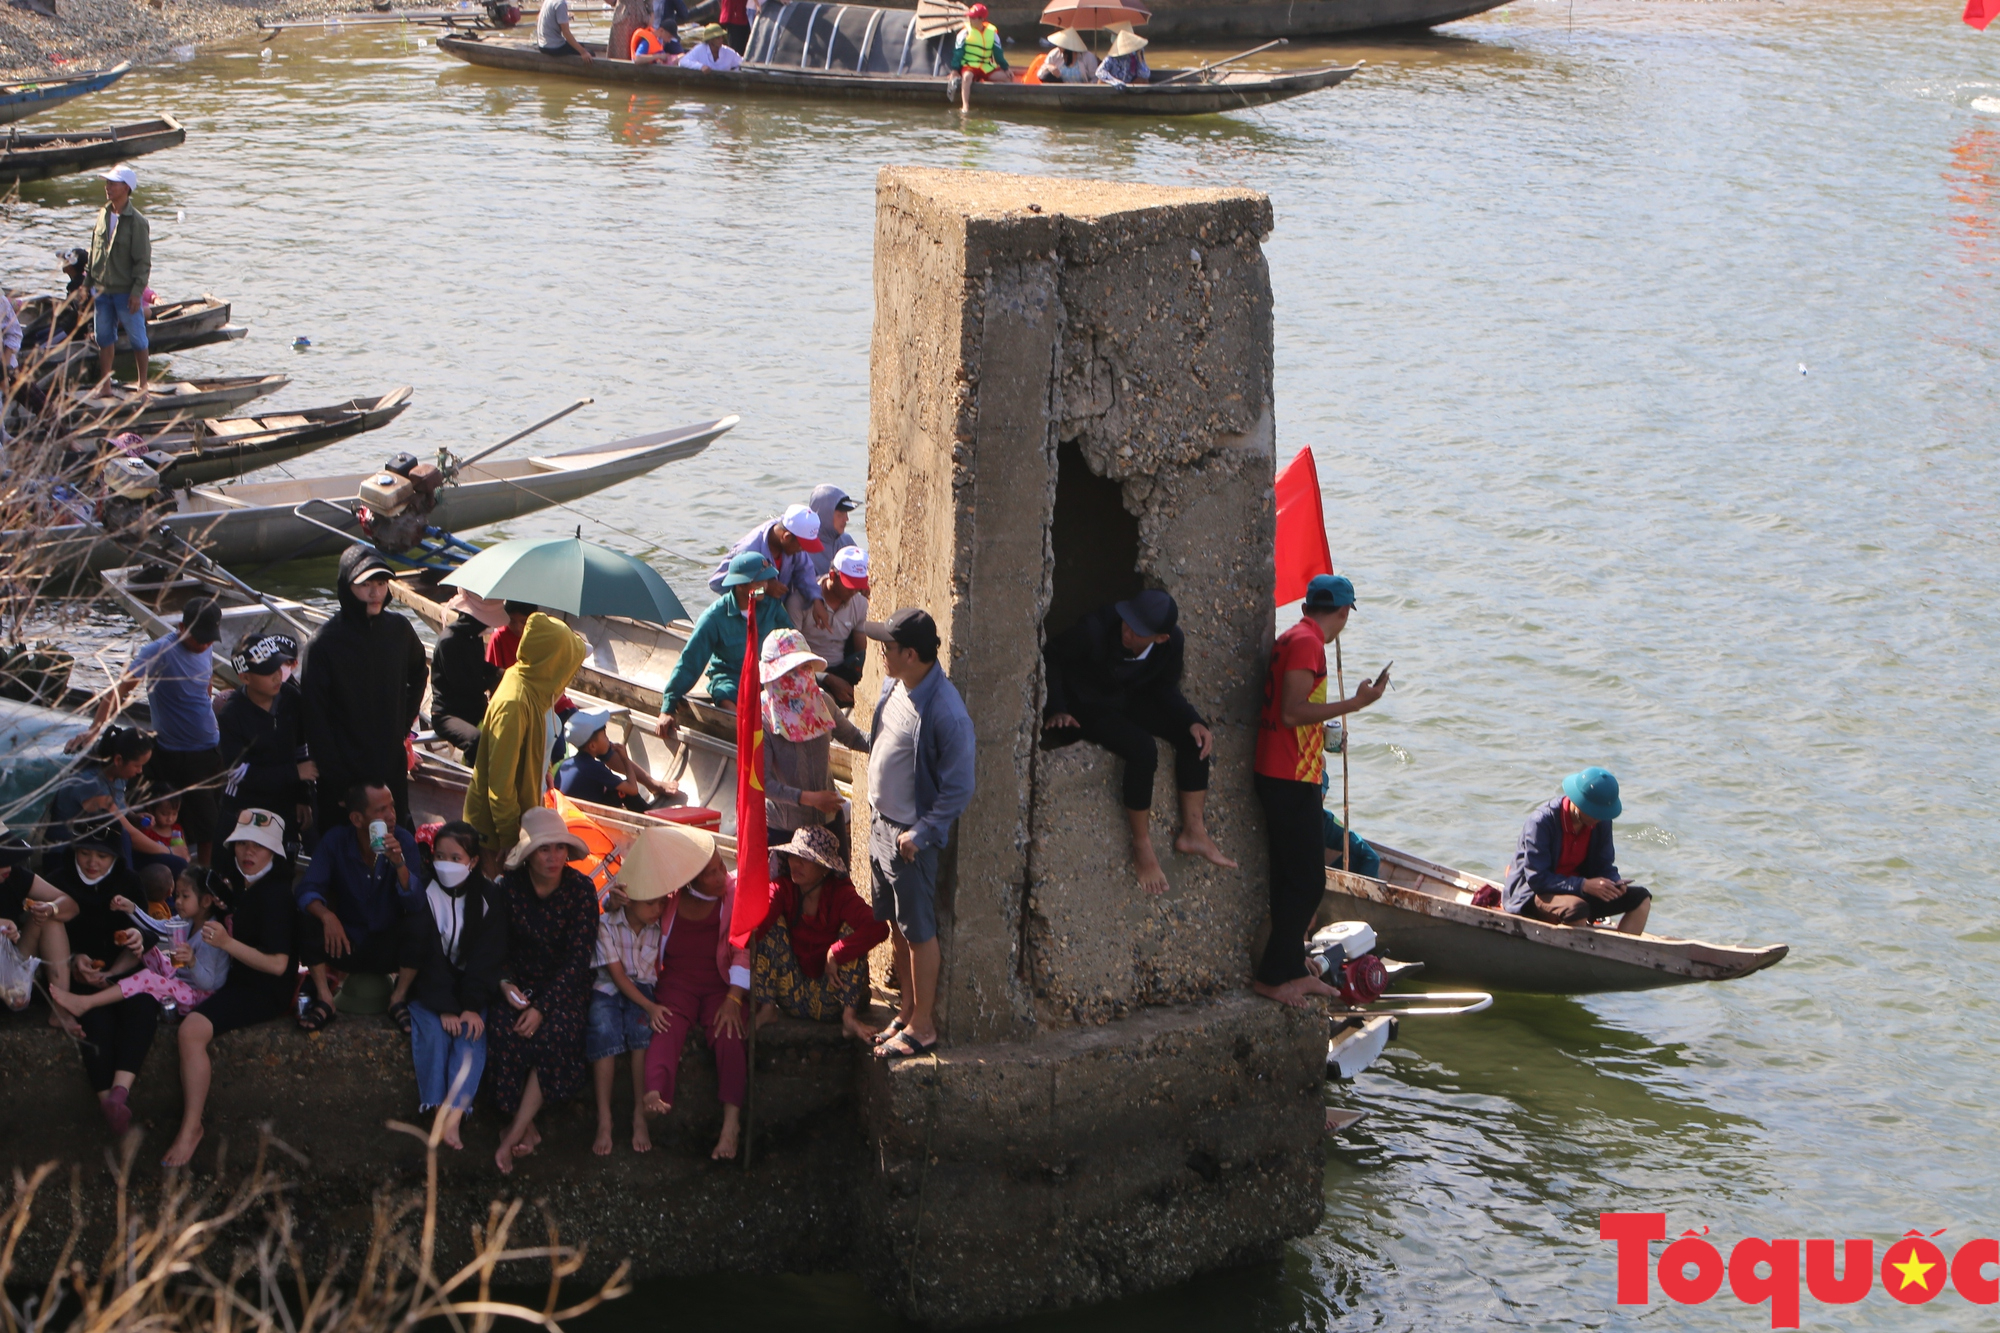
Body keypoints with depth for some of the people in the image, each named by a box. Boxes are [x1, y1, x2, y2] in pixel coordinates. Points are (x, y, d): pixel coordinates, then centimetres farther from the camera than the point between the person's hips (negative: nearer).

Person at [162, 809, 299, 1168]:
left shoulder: (275, 892, -18)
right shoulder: (242, 884, 9)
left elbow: (277, 964, -22)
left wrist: (228, 943, -28)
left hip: (266, 990, -10)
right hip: (240, 982, 10)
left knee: (192, 1029, -28)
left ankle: (191, 1127, -21)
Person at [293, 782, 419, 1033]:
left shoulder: (403, 841, -11)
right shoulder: (336, 840, -9)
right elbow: (308, 890, -17)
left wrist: (399, 863, -35)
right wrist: (326, 915, -38)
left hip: (389, 948, 0)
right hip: (347, 943, 0)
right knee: (307, 917, -25)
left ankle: (398, 999, -14)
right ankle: (324, 999, -18)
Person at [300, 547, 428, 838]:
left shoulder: (398, 629, 2)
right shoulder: (324, 643, -14)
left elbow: (419, 673, 23)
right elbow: (314, 716, -11)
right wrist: (330, 769, -13)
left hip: (392, 769, 5)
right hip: (343, 776, -5)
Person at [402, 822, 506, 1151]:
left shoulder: (489, 898, -2)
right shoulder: (423, 896, -8)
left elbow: (487, 957, -6)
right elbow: (422, 956, -13)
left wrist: (473, 1006, -19)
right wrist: (444, 1007, -22)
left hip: (471, 991, 1)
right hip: (429, 991, -1)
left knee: (472, 1032, -25)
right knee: (432, 1033, -27)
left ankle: (454, 1116, -33)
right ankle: (437, 1110, -27)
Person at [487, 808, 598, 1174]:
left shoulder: (581, 890, -8)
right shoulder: (510, 887, -4)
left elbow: (578, 956, -12)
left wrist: (542, 1007, -21)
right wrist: (505, 983, -15)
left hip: (565, 986, -1)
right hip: (521, 983, 2)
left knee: (555, 1033, -31)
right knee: (502, 1030, -30)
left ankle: (514, 1136, -24)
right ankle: (527, 1128, -18)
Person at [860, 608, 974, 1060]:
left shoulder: (945, 713, -26)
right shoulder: (896, 687, 1)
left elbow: (958, 789, -20)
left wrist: (919, 835, -18)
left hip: (911, 838, -8)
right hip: (882, 824, 8)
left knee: (919, 931, 4)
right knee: (897, 925, 18)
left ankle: (923, 1025, 16)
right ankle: (907, 1011, 32)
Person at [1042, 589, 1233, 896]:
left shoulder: (1173, 642, -14)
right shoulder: (1095, 628, -29)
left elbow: (1166, 689, 1)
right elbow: (1051, 656, -16)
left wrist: (1193, 721, -15)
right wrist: (1056, 709, -21)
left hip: (1131, 701, 6)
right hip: (1087, 707, -6)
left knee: (1193, 736, -13)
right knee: (1142, 750, -29)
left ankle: (1193, 831, -6)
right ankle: (1142, 847, -14)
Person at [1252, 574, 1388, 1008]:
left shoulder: (1292, 639, 16)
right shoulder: (1307, 643, -15)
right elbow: (1292, 713, -22)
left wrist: (1321, 736, 36)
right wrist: (1354, 704, -21)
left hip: (1278, 776, 10)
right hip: (1293, 779, -10)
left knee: (1292, 879, 14)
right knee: (1307, 882, -7)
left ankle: (1292, 971, 19)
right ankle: (1273, 976, -4)